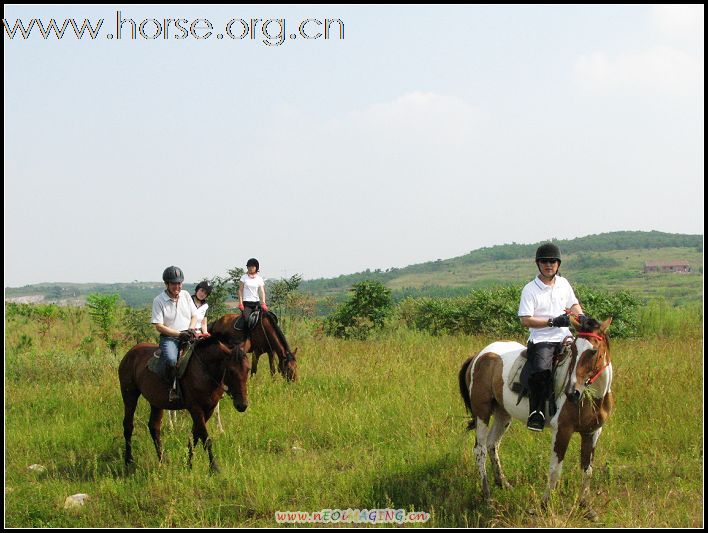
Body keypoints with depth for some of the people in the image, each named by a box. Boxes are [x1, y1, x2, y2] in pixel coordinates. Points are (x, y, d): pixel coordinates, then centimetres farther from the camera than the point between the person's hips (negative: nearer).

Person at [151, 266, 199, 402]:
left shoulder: (185, 295, 11)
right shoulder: (159, 300, -4)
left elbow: (194, 315, 16)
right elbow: (159, 326, -8)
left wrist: (191, 329, -6)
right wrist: (179, 334, -17)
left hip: (188, 336, 4)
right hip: (169, 337, -4)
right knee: (171, 360, -36)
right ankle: (173, 388, -17)